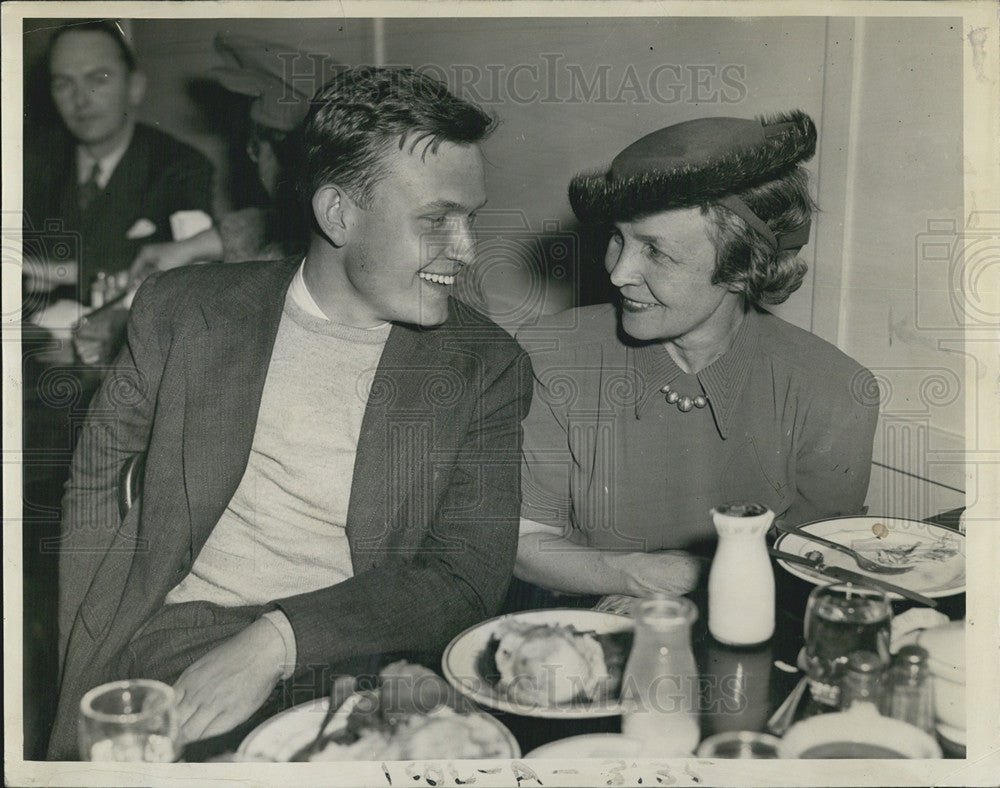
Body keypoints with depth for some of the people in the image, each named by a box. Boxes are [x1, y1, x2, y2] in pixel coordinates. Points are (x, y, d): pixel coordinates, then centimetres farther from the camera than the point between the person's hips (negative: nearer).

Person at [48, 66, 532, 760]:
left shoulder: (488, 366, 4)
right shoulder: (185, 308, 8)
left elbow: (469, 576, -3)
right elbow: (96, 469, 18)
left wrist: (279, 639, -16)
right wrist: (99, 641, 6)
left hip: (360, 662, 1)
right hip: (180, 644, 0)